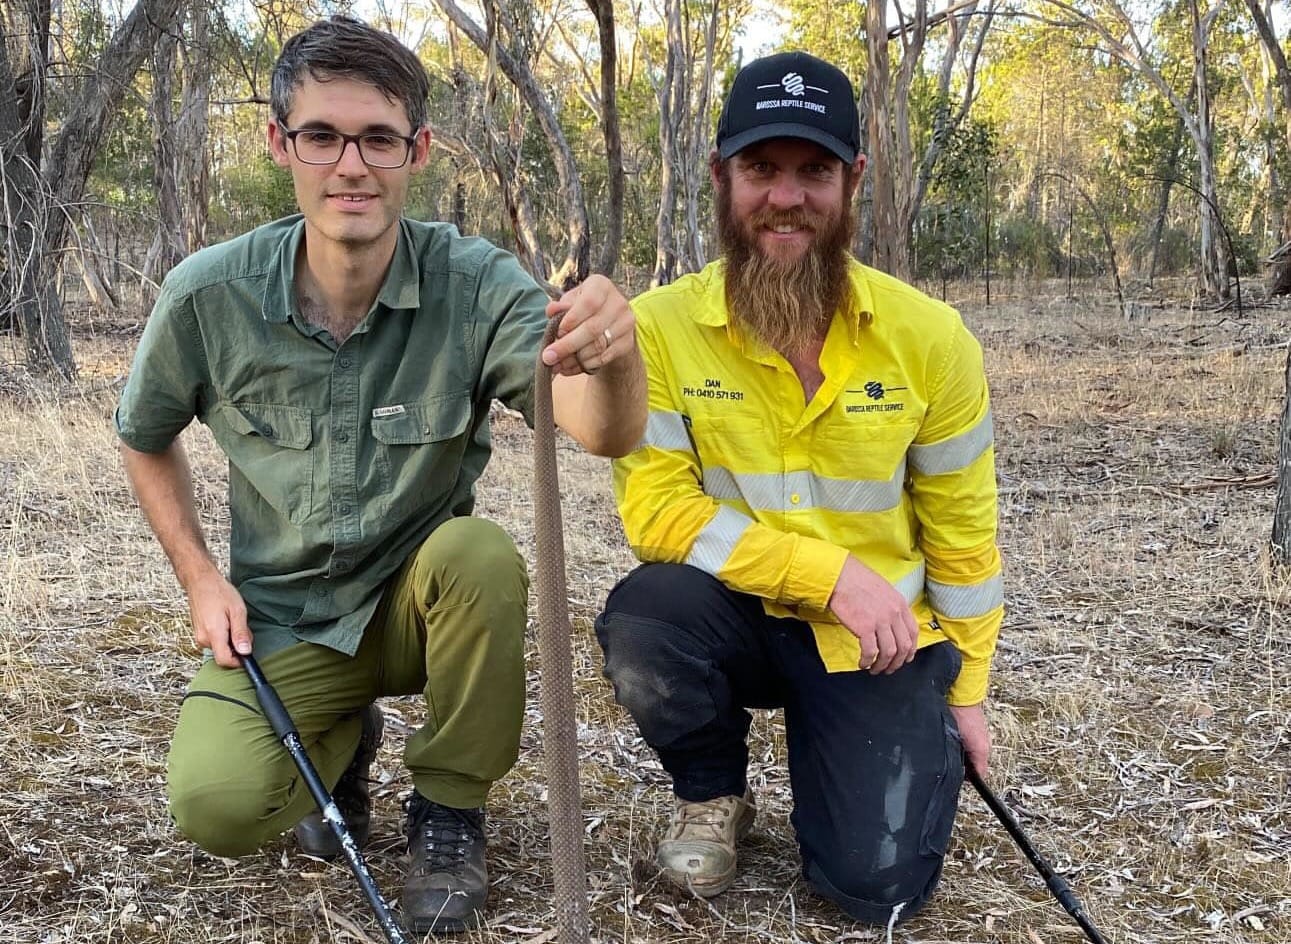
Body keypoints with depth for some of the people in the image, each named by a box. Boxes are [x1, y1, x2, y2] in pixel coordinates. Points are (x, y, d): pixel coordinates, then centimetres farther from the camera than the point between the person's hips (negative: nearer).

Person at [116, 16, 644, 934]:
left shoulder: (477, 286, -19)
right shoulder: (208, 296, -13)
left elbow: (605, 431, -35)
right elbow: (145, 438, 7)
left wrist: (613, 356, -58)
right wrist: (200, 576, -4)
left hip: (422, 601, 0)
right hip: (281, 622, 1)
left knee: (481, 555, -34)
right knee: (216, 805, -25)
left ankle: (449, 809, -6)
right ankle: (343, 739, 14)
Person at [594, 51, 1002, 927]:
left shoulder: (930, 337, -9)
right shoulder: (660, 327, -13)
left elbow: (961, 532, 0)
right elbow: (656, 509, -17)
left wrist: (965, 693, 6)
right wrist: (828, 573, -24)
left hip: (880, 640, 0)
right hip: (737, 616, 0)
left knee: (876, 882, -13)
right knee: (644, 619, -34)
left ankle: (924, 740, 25)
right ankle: (713, 794, 1)